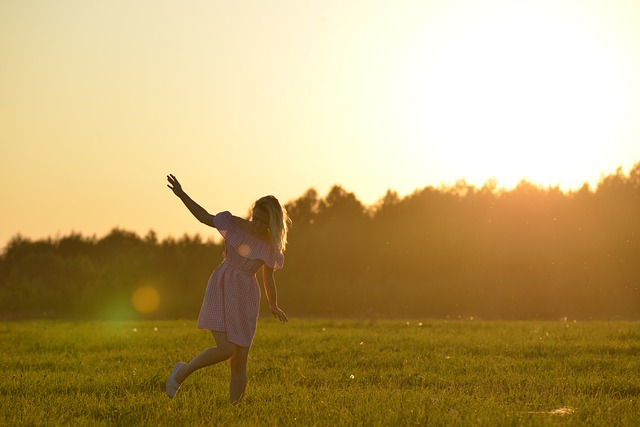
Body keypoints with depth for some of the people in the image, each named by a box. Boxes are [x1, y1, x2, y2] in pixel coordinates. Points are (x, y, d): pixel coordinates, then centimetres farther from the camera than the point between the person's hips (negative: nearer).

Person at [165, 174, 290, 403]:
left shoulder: (271, 246, 2)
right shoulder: (234, 224, -3)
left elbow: (268, 279, 16)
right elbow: (204, 217, 10)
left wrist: (274, 307, 27)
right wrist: (182, 195, 1)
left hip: (246, 298, 2)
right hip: (222, 291, -2)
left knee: (240, 362, -1)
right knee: (226, 349, -19)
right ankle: (183, 371, 5)